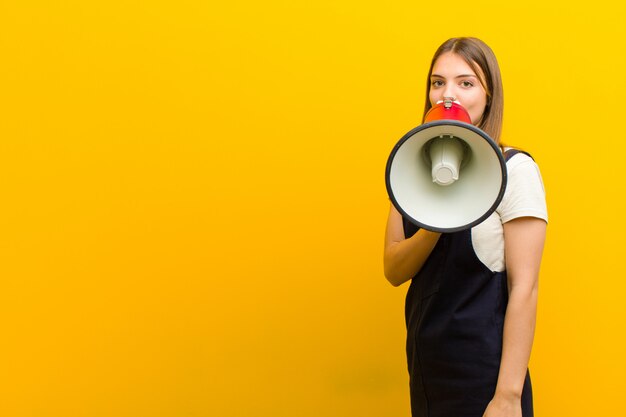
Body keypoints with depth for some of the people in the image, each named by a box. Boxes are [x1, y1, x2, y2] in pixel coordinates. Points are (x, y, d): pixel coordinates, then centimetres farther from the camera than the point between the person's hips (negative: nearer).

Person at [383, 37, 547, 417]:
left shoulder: (514, 170, -12)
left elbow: (524, 287, -15)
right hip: (425, 366, 5)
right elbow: (393, 271, -2)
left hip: (482, 372, -5)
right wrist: (435, 224, -21)